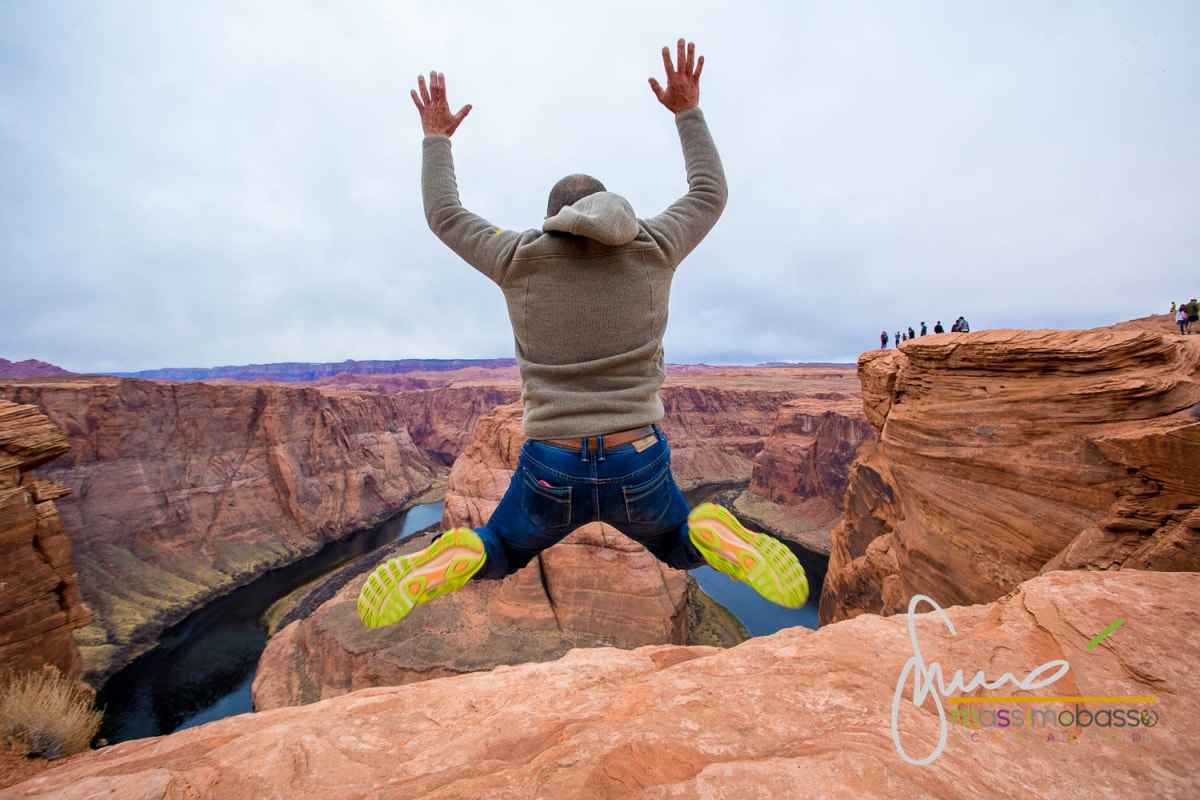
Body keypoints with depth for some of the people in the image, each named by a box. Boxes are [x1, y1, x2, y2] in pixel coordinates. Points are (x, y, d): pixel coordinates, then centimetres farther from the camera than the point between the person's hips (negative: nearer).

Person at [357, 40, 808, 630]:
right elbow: (710, 196, 18)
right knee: (680, 547, 32)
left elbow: (444, 217, 15)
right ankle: (713, 538, -4)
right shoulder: (652, 252, 0)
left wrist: (436, 139, 29)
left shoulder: (521, 261, -2)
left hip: (551, 473, 0)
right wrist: (689, 112, 26)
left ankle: (460, 559, -4)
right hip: (638, 470, 0)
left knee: (500, 556, 31)